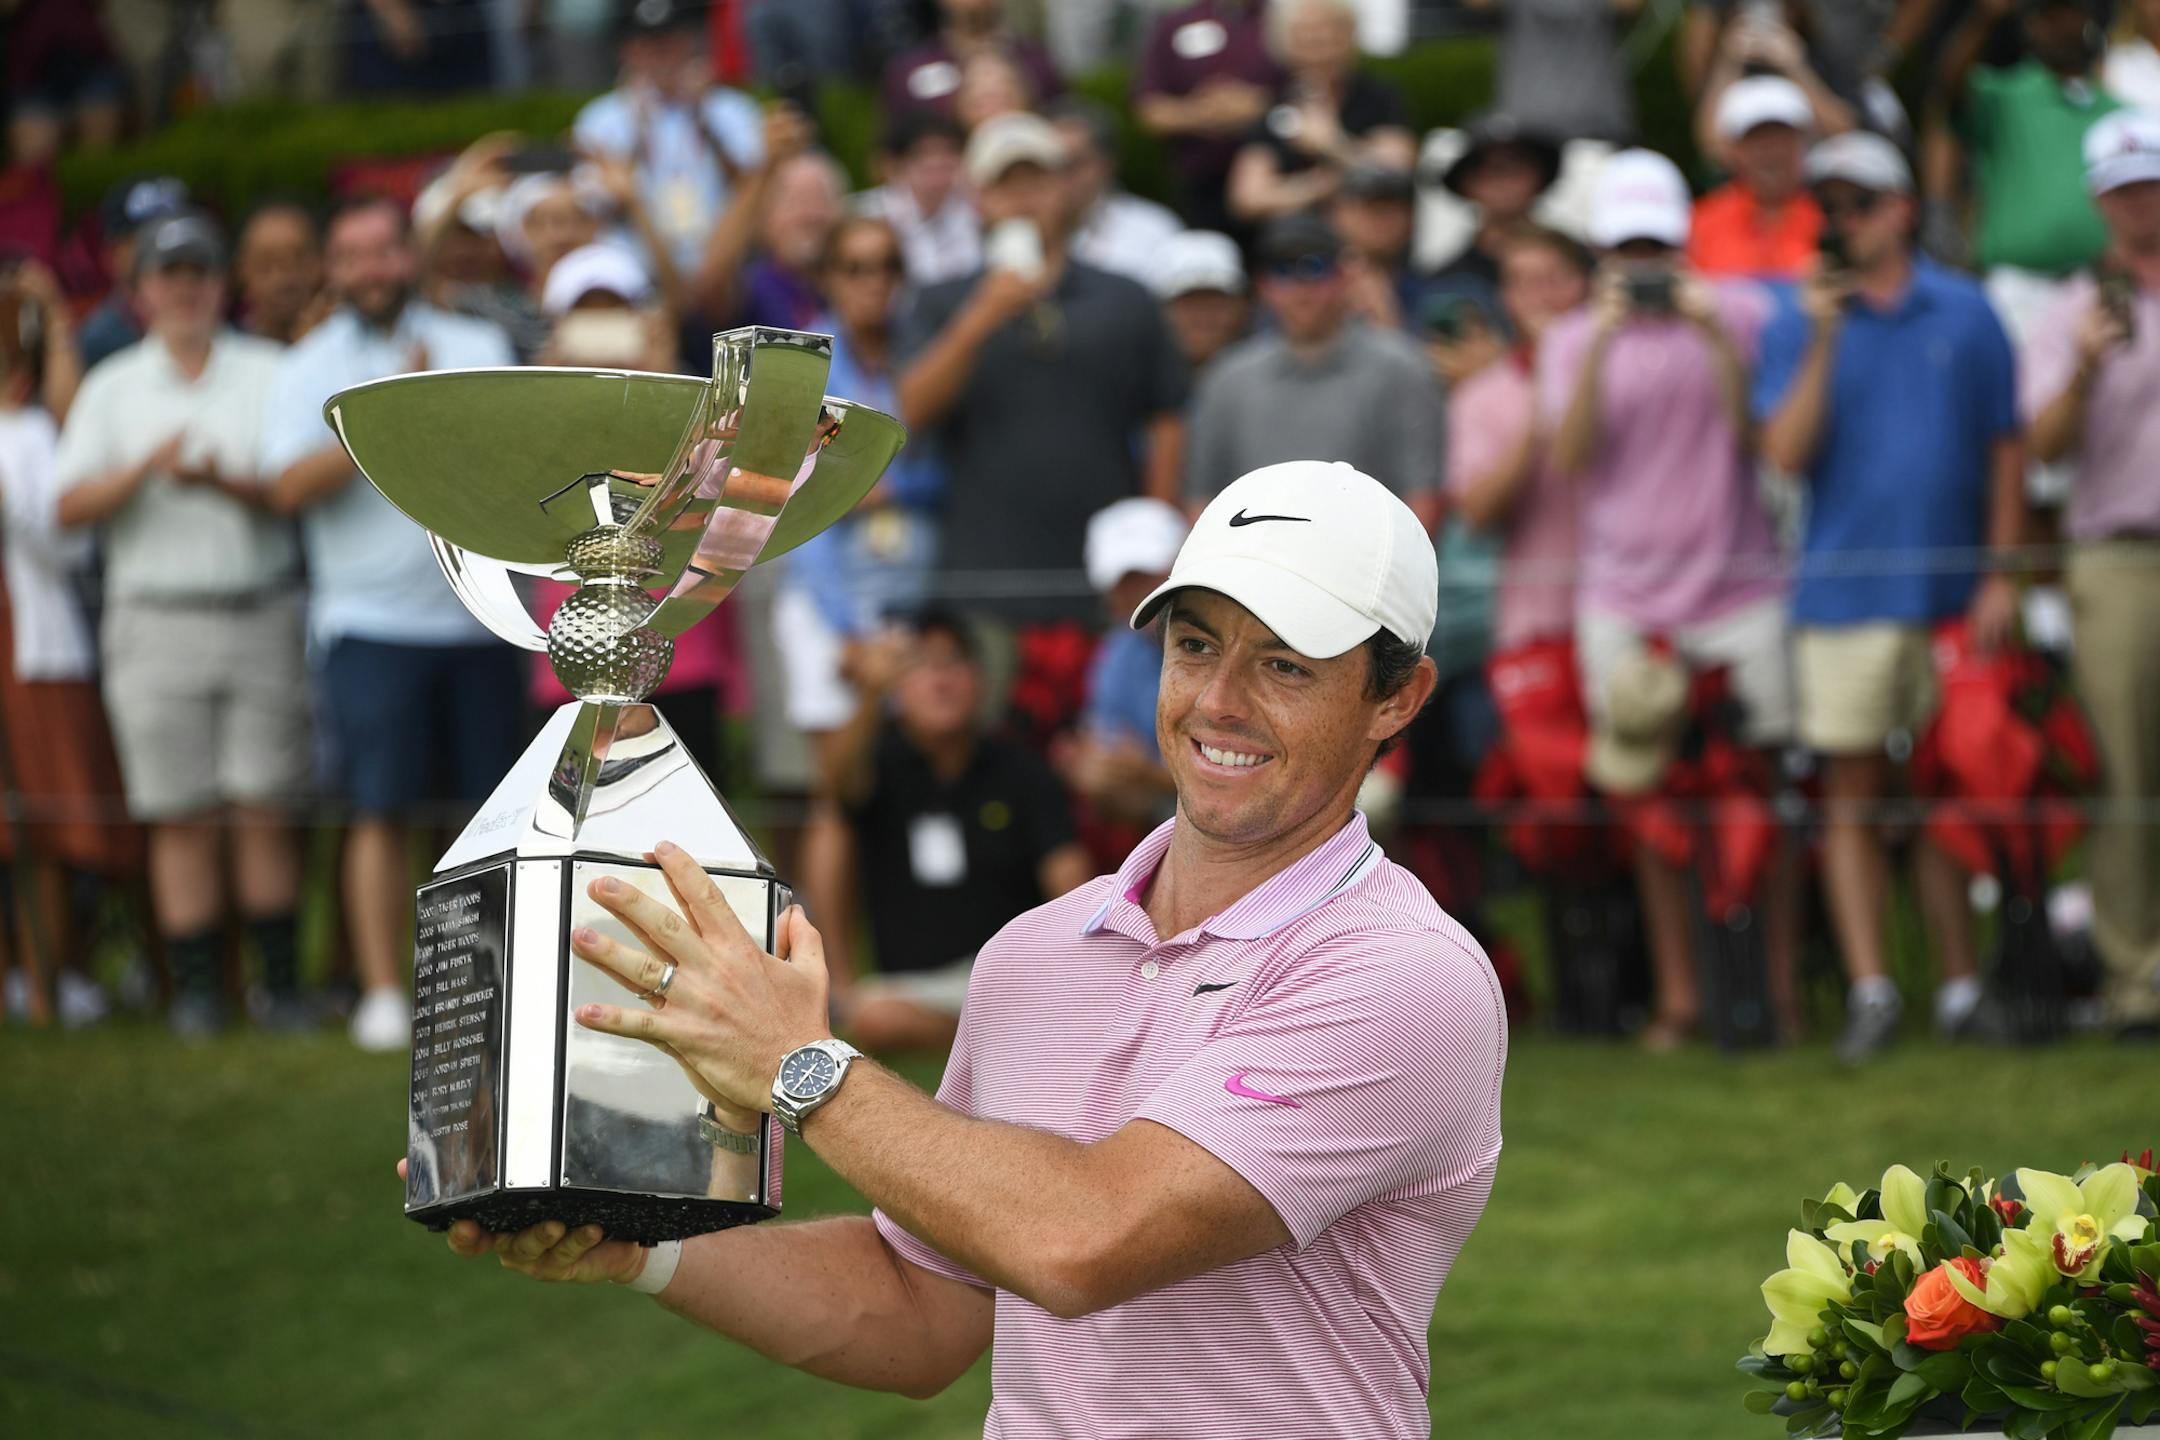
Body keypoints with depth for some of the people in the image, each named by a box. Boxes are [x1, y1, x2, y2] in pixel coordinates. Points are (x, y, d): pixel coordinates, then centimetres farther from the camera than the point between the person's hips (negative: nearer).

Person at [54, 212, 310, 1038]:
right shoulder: (112, 388, 11)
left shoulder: (270, 374, 8)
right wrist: (147, 468, -14)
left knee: (264, 812, -3)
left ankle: (281, 984, 3)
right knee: (181, 818, -2)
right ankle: (196, 989, 3)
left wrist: (227, 483, -17)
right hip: (157, 620, 1)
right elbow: (71, 507, 2)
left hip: (262, 616, -1)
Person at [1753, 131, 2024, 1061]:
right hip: (1844, 591, 0)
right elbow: (1786, 453, -6)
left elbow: (2005, 449, 7)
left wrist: (2002, 575, 1)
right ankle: (1869, 987, 0)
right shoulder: (1799, 323, 4)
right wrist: (1822, 343, -14)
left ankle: (1960, 985, 13)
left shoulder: (1965, 314, 5)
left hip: (1950, 594, 0)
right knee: (1851, 792, -2)